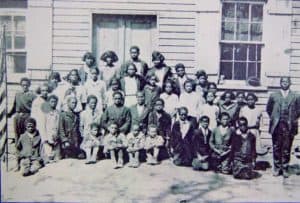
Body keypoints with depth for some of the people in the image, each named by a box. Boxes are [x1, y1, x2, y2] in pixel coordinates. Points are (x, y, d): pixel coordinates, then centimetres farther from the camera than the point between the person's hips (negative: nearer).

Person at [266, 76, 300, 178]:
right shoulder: (273, 96, 9)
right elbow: (268, 108, 15)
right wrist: (273, 118, 7)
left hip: (289, 127, -1)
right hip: (276, 126, 1)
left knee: (287, 149, 1)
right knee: (276, 148, 4)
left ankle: (285, 169, 10)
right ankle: (277, 168, 13)